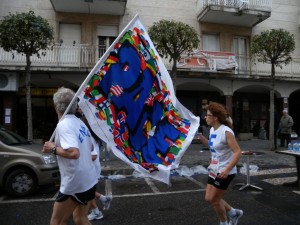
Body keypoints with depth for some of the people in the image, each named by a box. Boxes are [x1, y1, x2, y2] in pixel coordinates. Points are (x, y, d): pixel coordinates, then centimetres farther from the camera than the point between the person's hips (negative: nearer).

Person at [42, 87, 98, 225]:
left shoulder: (63, 125, -18)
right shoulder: (80, 123, 8)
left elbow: (74, 153, -31)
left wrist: (53, 149, -15)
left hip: (75, 184, -8)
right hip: (89, 180, 8)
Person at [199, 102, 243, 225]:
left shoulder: (226, 131, -21)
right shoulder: (212, 130, 4)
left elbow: (237, 152, -24)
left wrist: (227, 170, -31)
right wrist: (200, 136, 9)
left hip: (224, 172, -9)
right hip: (215, 170, 9)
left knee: (214, 200, 3)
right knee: (209, 198, 13)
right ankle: (234, 213, 33)